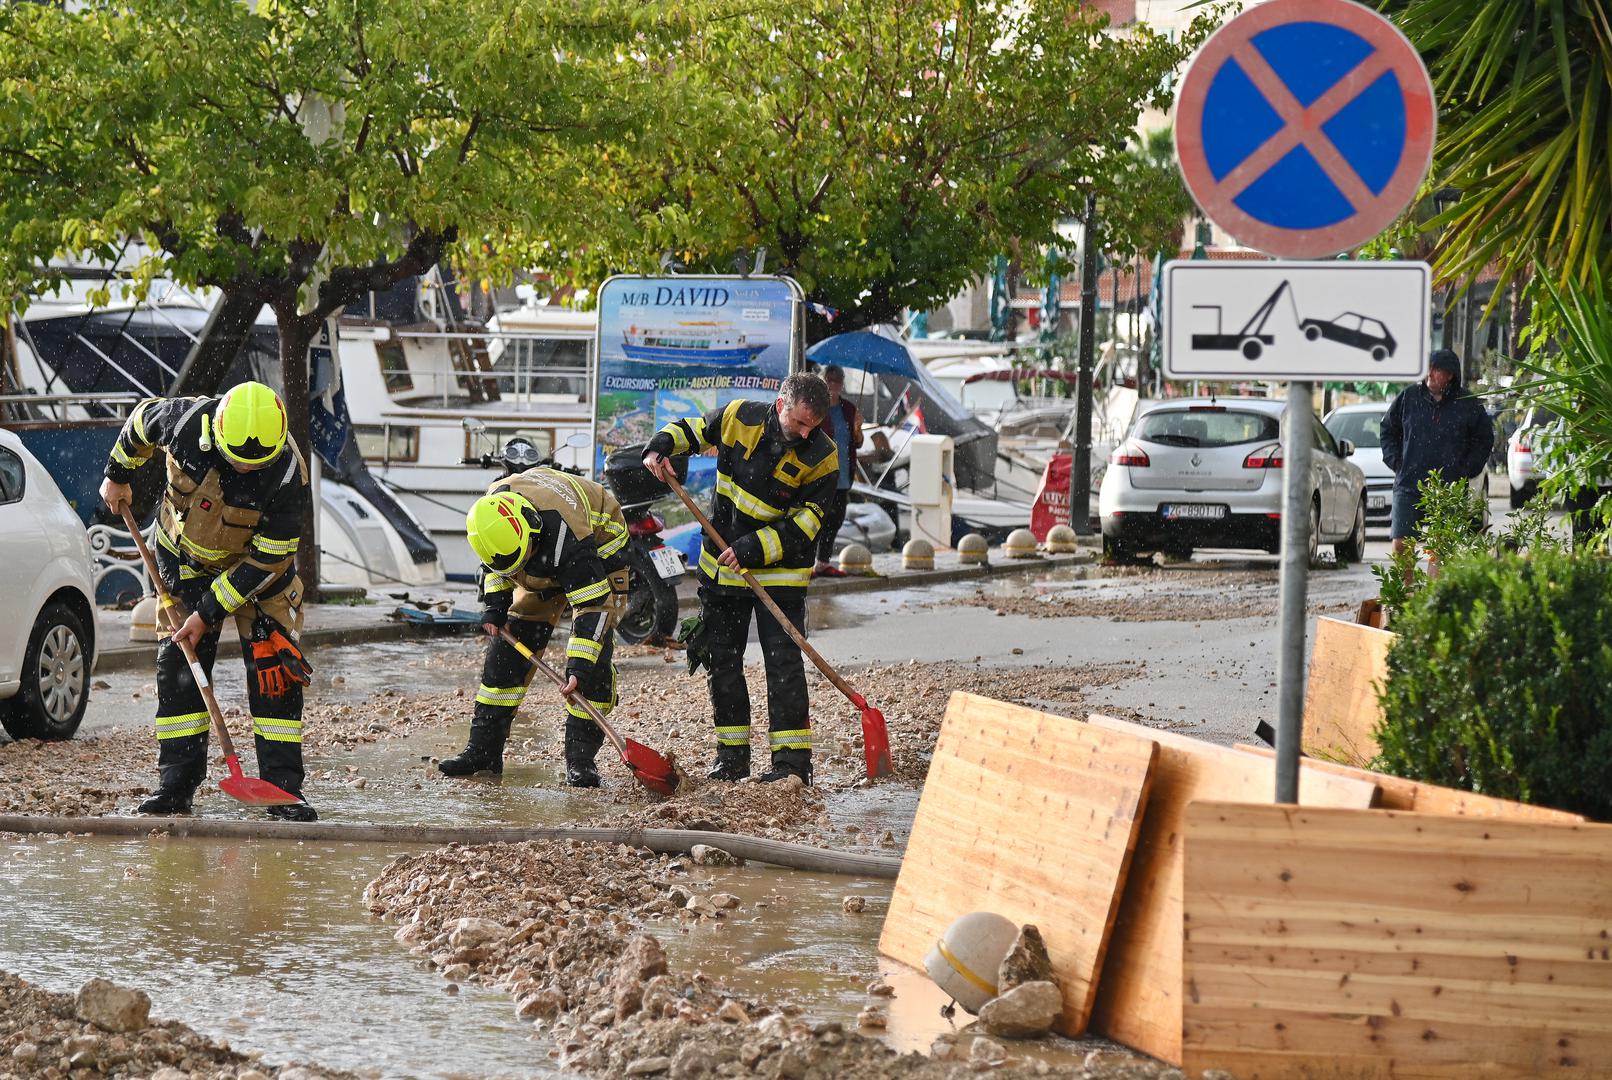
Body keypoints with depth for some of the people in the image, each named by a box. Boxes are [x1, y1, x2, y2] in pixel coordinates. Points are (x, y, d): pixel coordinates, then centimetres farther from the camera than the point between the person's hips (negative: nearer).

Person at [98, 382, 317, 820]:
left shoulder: (288, 474, -32)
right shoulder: (186, 420, -27)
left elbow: (268, 560, -24)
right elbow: (143, 417, -1)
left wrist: (209, 612, -21)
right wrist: (118, 474, 14)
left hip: (257, 569, -2)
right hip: (185, 562, 2)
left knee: (275, 671, -9)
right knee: (178, 670, -1)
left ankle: (283, 786, -5)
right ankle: (176, 784, 6)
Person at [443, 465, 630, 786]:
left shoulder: (567, 535, -45)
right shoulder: (492, 509, -26)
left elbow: (592, 605, -42)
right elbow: (496, 559, 0)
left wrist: (578, 668, -47)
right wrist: (494, 606, -7)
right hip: (542, 569, 6)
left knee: (594, 660, -20)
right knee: (508, 646, -2)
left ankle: (581, 757, -16)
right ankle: (484, 748, 3)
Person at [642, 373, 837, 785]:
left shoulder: (820, 457, -15)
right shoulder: (739, 417, -9)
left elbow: (803, 525, -16)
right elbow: (692, 430, 10)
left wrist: (753, 550, -25)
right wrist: (660, 448, -11)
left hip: (779, 571, -3)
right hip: (721, 565, 3)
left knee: (784, 664, -10)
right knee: (722, 660, 8)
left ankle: (793, 760, -7)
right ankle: (732, 756, 17)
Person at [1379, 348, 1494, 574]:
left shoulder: (1467, 403, 1)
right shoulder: (1409, 396, 5)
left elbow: (1484, 438, 13)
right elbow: (1388, 430, 18)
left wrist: (1466, 469, 4)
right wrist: (1396, 461, 6)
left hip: (1449, 490, -1)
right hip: (1408, 486, 1)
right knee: (1401, 545, -3)